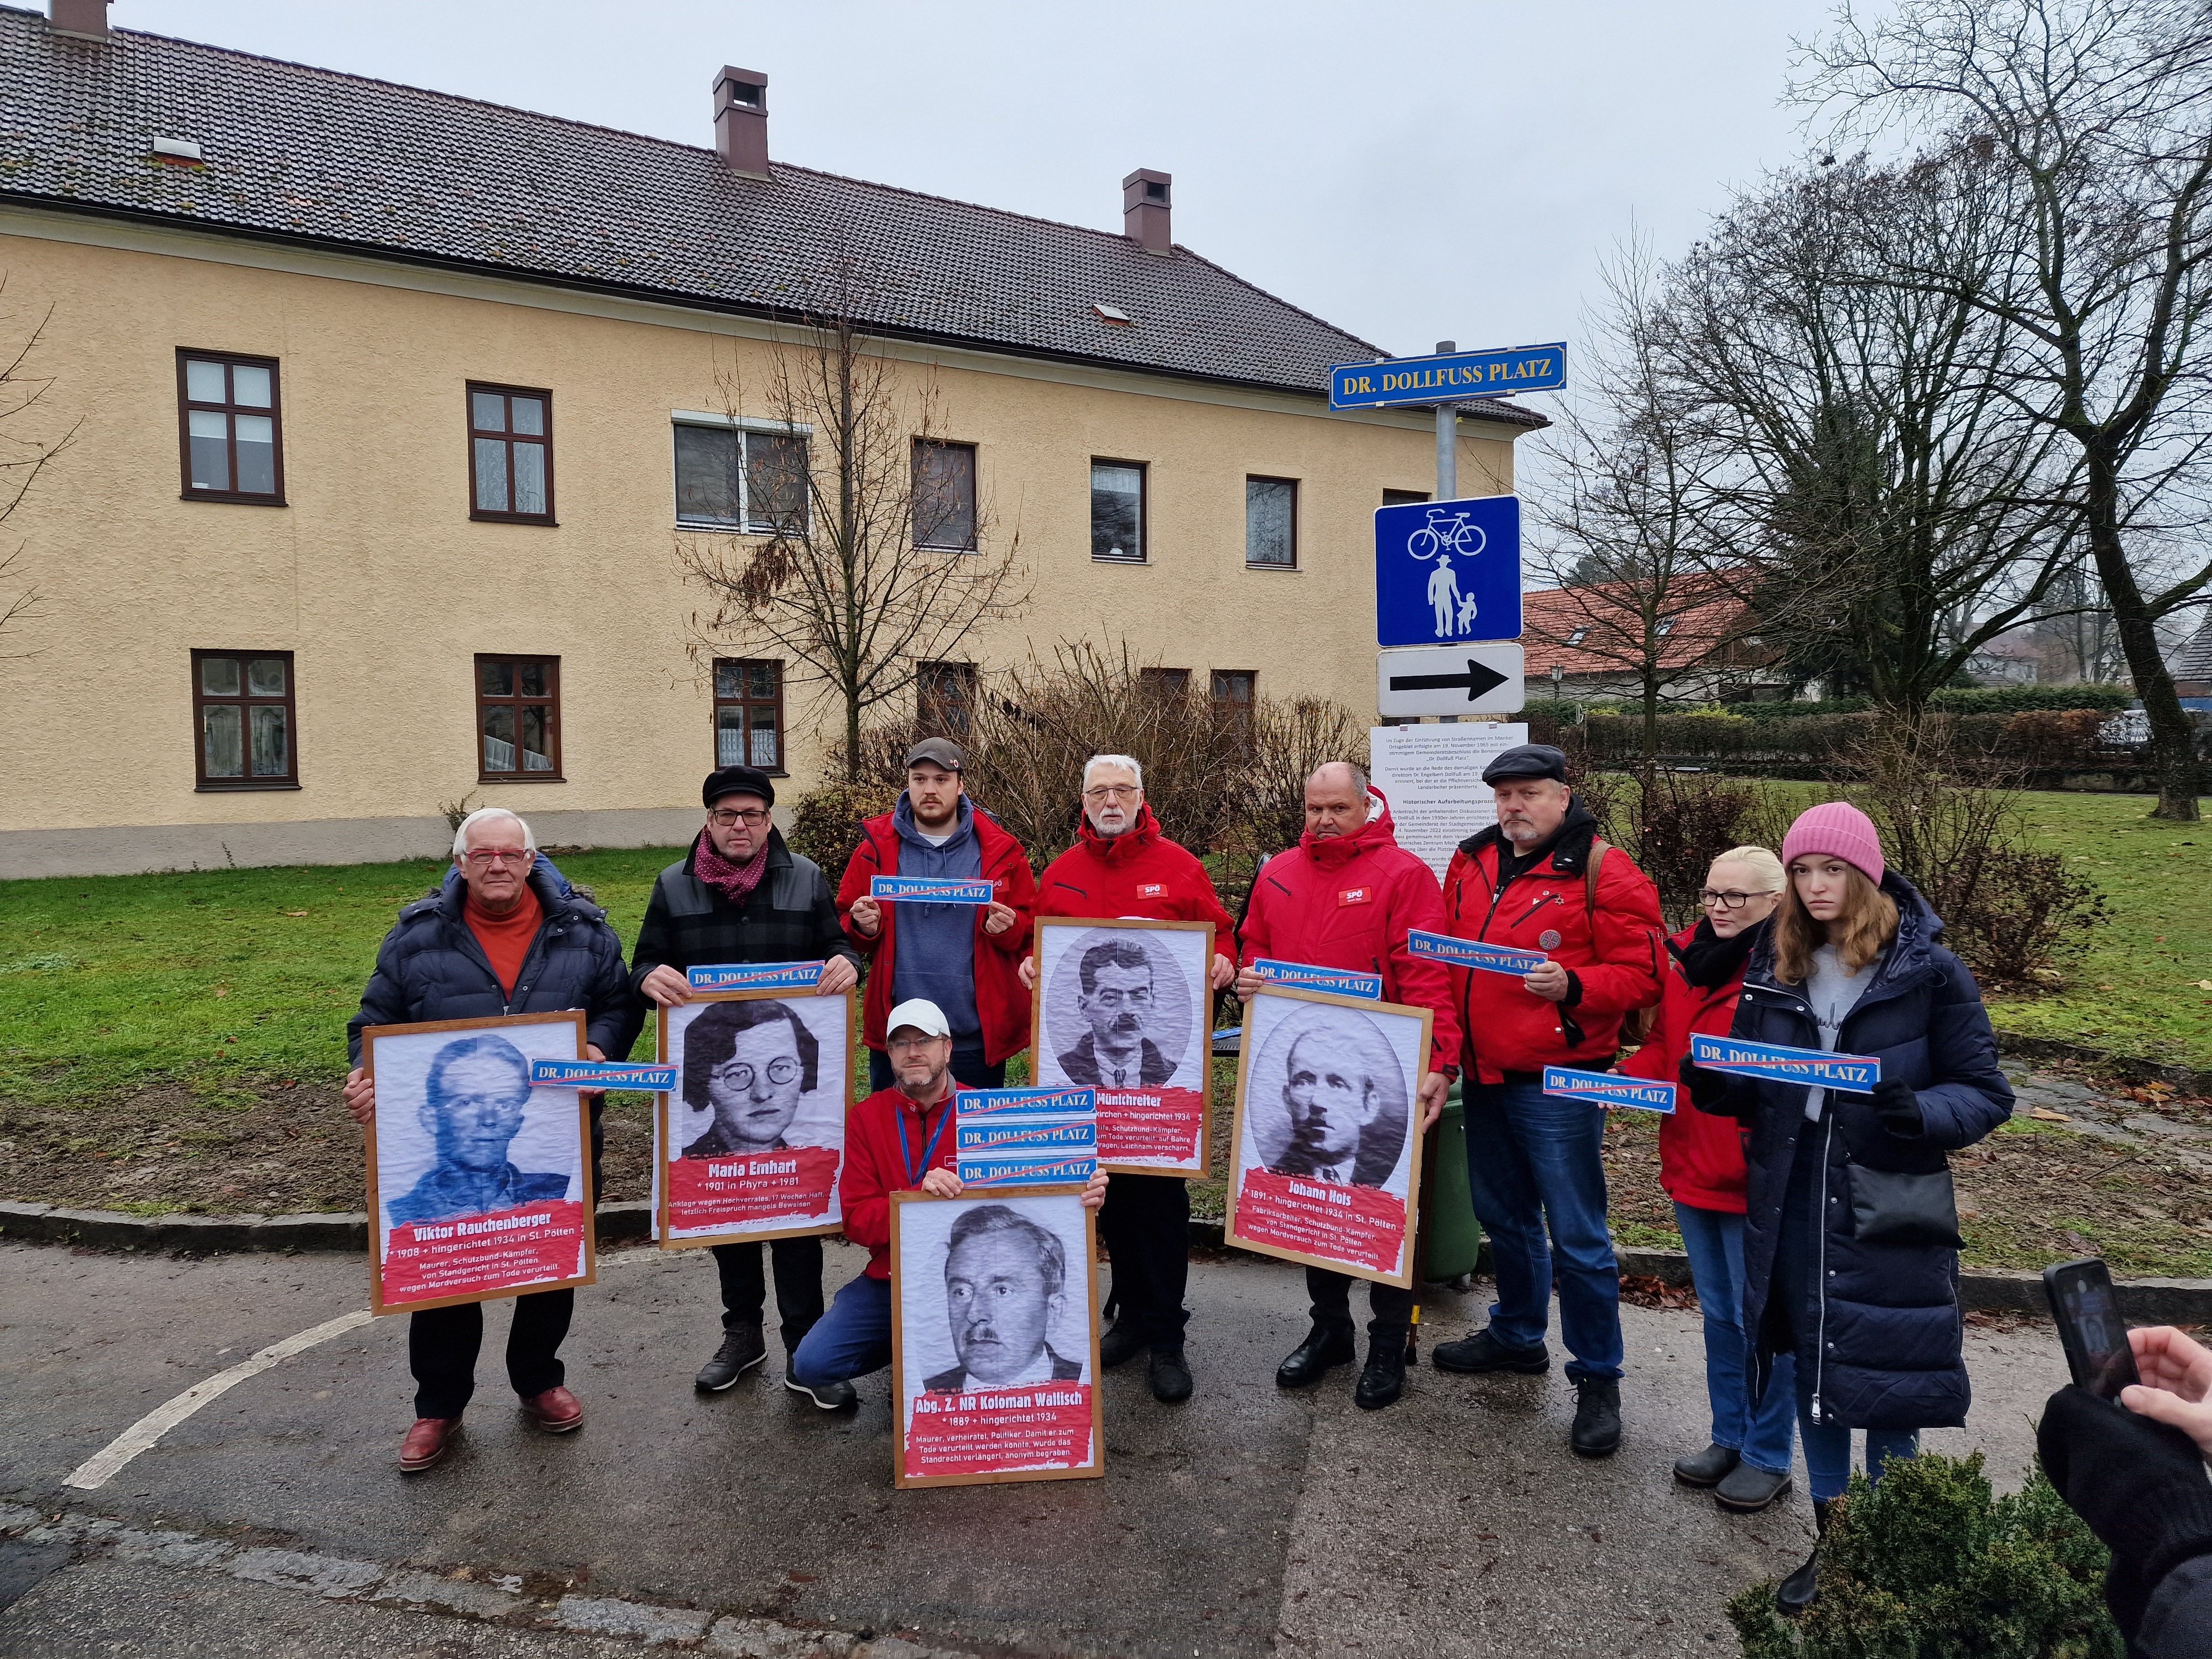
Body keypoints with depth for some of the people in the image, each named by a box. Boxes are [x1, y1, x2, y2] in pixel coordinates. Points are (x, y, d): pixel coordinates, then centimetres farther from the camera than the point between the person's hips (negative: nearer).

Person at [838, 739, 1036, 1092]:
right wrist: (863, 926, -12)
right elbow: (846, 925, 9)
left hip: (978, 1035, -1)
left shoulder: (1000, 850, 2)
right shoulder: (877, 847, 5)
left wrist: (1008, 928, -16)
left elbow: (1031, 927, 5)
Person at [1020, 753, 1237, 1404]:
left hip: (1162, 1055, -3)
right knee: (1111, 1184, 13)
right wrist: (1030, 965, -5)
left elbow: (1218, 933, 6)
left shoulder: (1178, 867, 2)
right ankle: (1132, 1311, 29)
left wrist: (1222, 964, -14)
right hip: (1088, 1055, 3)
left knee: (1160, 1188, -1)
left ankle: (1166, 1336, 11)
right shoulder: (1060, 874, 10)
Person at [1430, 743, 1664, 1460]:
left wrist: (1572, 986, -26)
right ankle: (1517, 1336, 40)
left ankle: (1597, 1379, 18)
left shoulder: (1602, 870, -9)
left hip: (1558, 1083, -6)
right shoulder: (1472, 862, 9)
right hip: (1484, 1077, 7)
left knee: (1576, 1235, 1)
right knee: (1504, 1217, 21)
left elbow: (1642, 973, -10)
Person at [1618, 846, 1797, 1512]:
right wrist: (1631, 1076, -3)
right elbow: (1664, 1040, 13)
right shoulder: (1688, 955, 5)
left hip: (1758, 1177, -7)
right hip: (1691, 1169, 7)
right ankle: (1729, 1437, 37)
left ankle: (1768, 1457, 26)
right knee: (1719, 1312, 21)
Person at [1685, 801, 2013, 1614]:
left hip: (1890, 1216, -3)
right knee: (1812, 1369, 15)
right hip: (1790, 1208, 4)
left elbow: (1984, 1093, -6)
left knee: (1887, 1390, 8)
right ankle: (1829, 1539, 33)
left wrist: (1918, 1115, -26)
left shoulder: (1929, 971, -8)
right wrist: (1713, 1086, -11)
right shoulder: (1773, 967, 4)